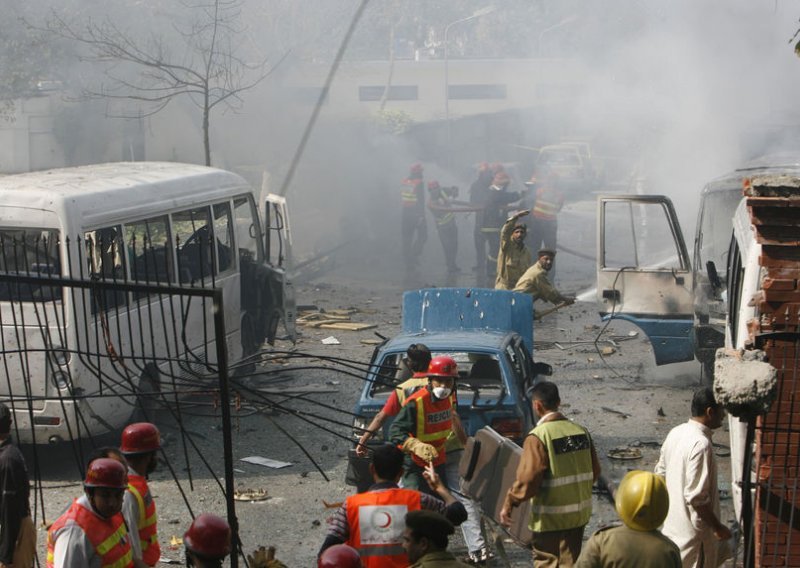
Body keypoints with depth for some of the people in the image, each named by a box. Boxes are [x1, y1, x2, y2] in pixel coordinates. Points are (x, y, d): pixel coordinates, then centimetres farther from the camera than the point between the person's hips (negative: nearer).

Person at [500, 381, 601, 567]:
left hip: (550, 518, -6)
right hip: (578, 514, 6)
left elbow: (527, 480, -21)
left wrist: (508, 504, -9)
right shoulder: (581, 431, 2)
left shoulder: (538, 436, -17)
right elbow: (594, 471, 9)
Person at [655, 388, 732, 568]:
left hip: (672, 523, 9)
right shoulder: (701, 444, -24)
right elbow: (697, 497, -26)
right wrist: (718, 527, -15)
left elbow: (661, 472, 14)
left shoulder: (676, 433, 3)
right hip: (692, 530, -9)